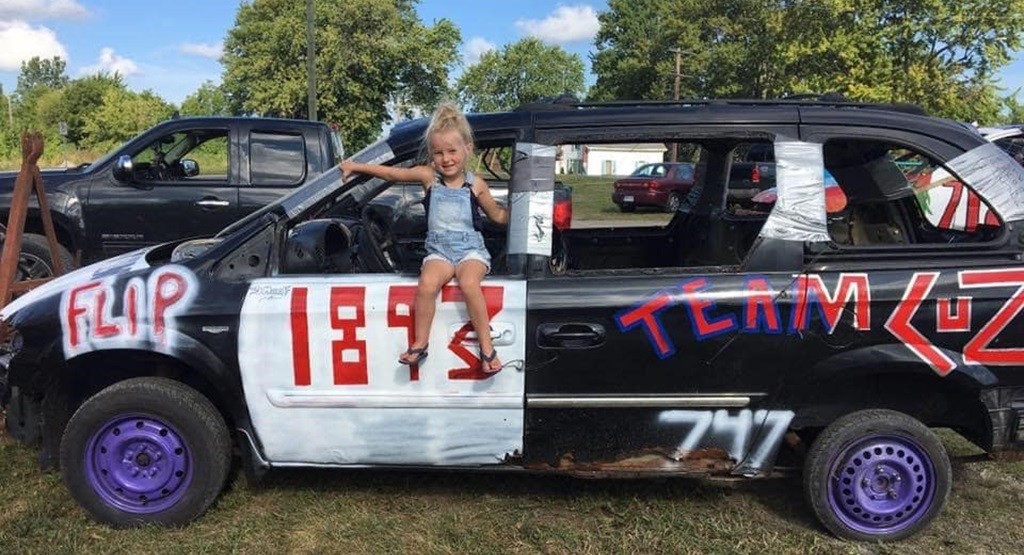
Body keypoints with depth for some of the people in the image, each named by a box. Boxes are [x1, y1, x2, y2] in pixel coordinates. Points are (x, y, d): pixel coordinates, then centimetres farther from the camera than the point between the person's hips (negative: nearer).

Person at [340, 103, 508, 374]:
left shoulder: (476, 184, 4)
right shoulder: (428, 176, 4)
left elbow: (499, 216, 16)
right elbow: (391, 173, 12)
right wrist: (355, 166, 16)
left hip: (471, 248, -1)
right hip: (439, 250, 1)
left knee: (469, 283, -33)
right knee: (427, 283, -30)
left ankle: (487, 348, -21)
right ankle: (419, 344, -12)